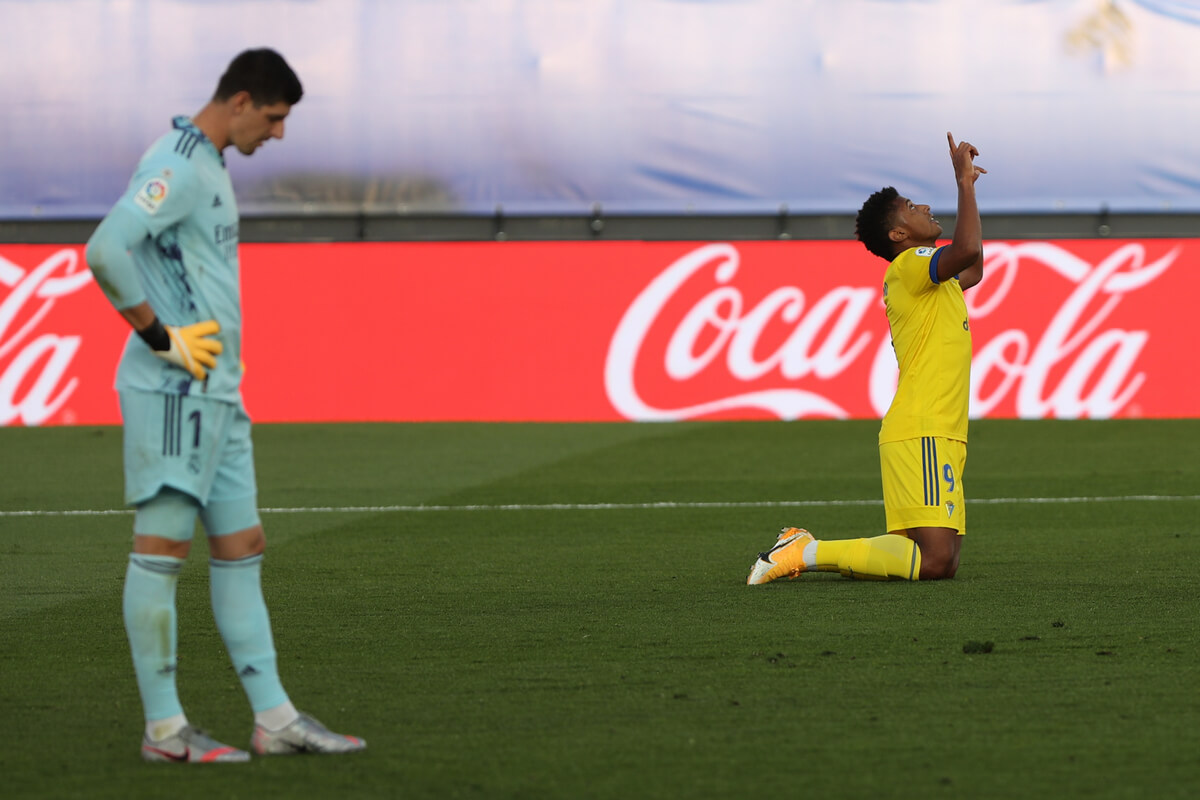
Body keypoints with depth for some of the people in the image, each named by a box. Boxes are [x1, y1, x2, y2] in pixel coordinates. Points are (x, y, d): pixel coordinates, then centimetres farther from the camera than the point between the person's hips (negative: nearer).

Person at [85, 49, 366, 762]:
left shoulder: (211, 166, 17)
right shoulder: (177, 166, -14)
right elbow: (107, 251, -27)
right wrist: (161, 338, -20)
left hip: (216, 395, 10)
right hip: (173, 390, -10)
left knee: (242, 550, 9)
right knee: (163, 548, -6)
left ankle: (276, 718, 12)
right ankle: (164, 729, -3)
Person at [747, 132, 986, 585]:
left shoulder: (925, 277, 23)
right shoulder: (909, 265, -7)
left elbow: (972, 268, 43)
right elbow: (967, 250, -27)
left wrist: (967, 186, 39)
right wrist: (964, 182, -14)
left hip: (937, 437, 10)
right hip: (920, 434, -10)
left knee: (939, 560, 4)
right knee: (935, 561, -20)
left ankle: (803, 549, 10)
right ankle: (807, 553, -13)